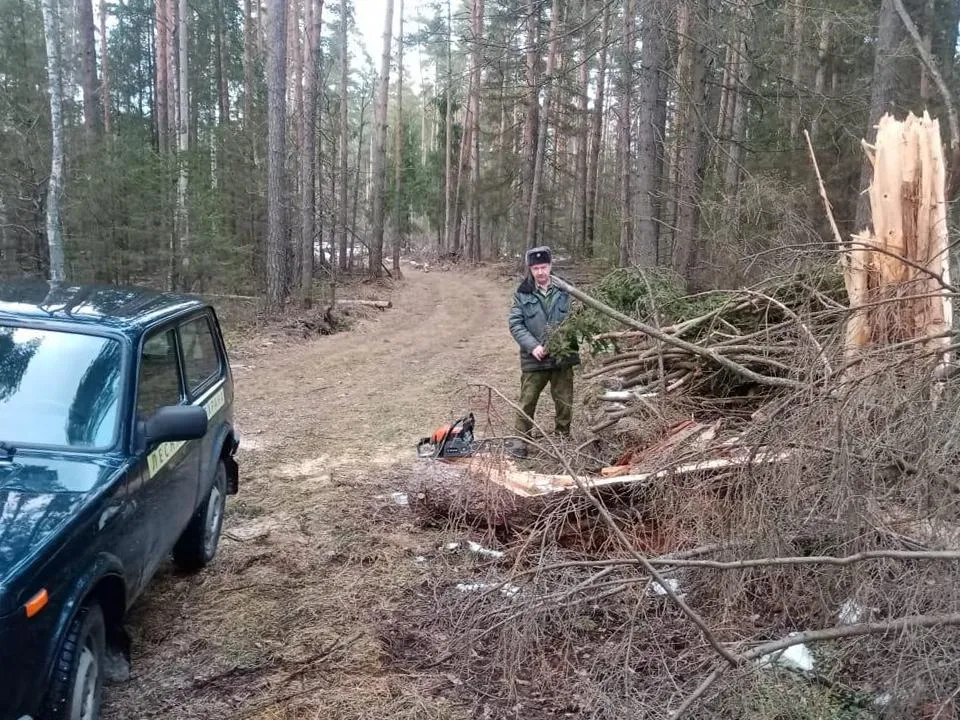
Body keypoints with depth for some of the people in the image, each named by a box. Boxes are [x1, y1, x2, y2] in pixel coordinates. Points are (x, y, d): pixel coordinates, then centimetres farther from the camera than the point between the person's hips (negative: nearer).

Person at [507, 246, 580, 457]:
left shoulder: (566, 291, 0)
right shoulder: (522, 294, -2)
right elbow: (515, 324, -5)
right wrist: (533, 346, -17)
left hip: (563, 357, 1)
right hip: (534, 359, -1)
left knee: (565, 402, 11)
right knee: (527, 401, 5)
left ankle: (563, 438, 27)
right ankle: (521, 439, 17)